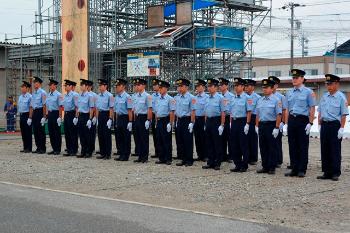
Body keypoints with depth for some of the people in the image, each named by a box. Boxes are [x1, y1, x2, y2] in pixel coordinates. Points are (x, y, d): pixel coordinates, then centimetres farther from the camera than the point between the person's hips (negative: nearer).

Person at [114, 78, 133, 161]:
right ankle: (121, 155, 18)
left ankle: (126, 156, 6)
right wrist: (116, 121, 17)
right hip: (119, 118, 8)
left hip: (125, 118, -8)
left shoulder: (127, 97, -13)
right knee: (119, 138, 10)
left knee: (126, 138, 0)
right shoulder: (116, 97, 11)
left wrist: (130, 122, -17)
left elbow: (130, 111, -15)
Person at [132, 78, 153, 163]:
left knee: (144, 138, -1)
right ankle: (140, 156, 17)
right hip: (137, 118, 7)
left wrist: (148, 120, -17)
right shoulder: (136, 96, 11)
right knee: (138, 138, 9)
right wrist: (135, 119, 14)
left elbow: (149, 109, -13)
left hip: (144, 118, -7)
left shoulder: (147, 96, -11)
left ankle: (145, 157, 6)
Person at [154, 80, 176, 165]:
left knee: (167, 141, -2)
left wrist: (170, 123, -17)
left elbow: (172, 112, -12)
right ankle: (161, 158, 17)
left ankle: (168, 159, 5)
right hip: (159, 121, 7)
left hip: (166, 121, -7)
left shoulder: (170, 99, -9)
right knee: (159, 141, 9)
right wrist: (156, 122, 15)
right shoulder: (157, 99, 13)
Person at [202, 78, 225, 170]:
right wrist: (206, 123, 14)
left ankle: (217, 163, 7)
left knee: (217, 144, 0)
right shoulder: (208, 98, 12)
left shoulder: (220, 98, -8)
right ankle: (210, 162, 17)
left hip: (216, 121, -7)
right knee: (209, 143, 9)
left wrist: (222, 125, -15)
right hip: (208, 121, 7)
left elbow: (223, 113, -11)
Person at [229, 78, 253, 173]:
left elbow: (249, 112, -10)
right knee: (234, 145, 8)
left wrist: (247, 124, -16)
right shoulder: (233, 98, 14)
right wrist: (231, 123, 13)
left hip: (242, 122, -7)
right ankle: (237, 165, 16)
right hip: (234, 122, 7)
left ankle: (244, 166, 5)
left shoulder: (247, 98, -7)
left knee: (243, 145, -1)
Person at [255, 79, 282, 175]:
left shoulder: (276, 100, -7)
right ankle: (265, 167, 17)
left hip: (271, 125, -6)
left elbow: (279, 115, -12)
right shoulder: (260, 100, 14)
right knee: (263, 147, 9)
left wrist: (276, 128, -17)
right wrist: (257, 126, 11)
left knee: (272, 148, -1)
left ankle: (272, 168, 5)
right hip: (261, 125, 6)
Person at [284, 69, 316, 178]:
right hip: (291, 120, 5)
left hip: (303, 120, -5)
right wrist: (286, 123, 9)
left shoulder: (308, 92, -2)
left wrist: (310, 123, -12)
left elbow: (312, 109, -5)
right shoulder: (289, 93, 13)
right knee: (292, 146, 6)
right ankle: (294, 169, 13)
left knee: (303, 146, 0)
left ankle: (302, 170, 5)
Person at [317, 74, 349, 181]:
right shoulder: (324, 97, 12)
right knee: (324, 149, 8)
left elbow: (344, 115, -10)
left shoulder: (341, 97, -7)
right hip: (324, 125, 6)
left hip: (335, 125, -6)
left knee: (335, 150, -2)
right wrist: (320, 124, 12)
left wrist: (341, 128, -15)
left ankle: (335, 173, 5)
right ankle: (326, 172, 15)